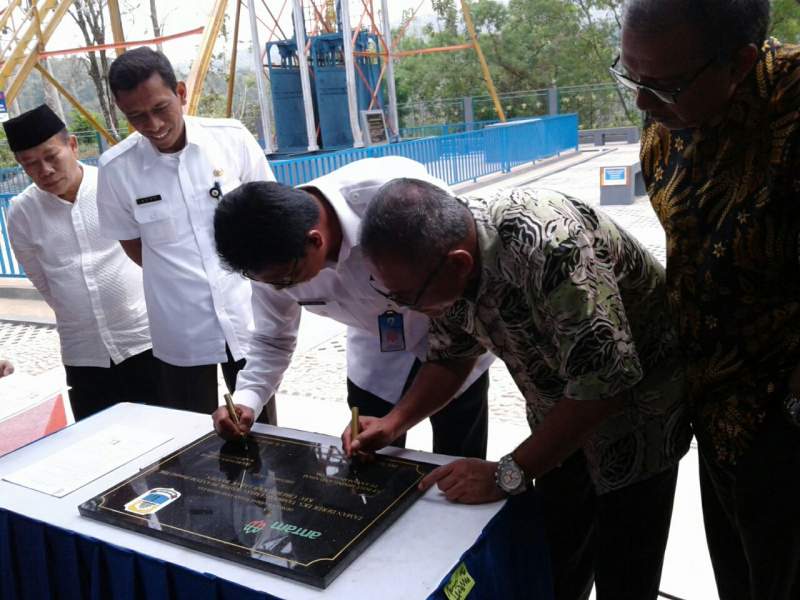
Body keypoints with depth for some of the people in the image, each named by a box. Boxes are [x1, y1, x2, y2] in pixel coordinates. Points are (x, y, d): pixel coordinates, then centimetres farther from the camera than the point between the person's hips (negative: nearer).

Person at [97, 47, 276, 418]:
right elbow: (132, 242, 7)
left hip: (248, 317, 1)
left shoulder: (232, 138, -8)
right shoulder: (116, 168, -9)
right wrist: (181, 279, 6)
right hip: (182, 333, 0)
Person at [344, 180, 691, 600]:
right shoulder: (446, 270, -13)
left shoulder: (546, 244, -38)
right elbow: (450, 357, 3)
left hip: (639, 402, -6)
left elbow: (605, 380, -36)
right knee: (554, 562, 16)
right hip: (563, 413, 6)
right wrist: (393, 422, -11)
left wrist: (507, 474, -30)